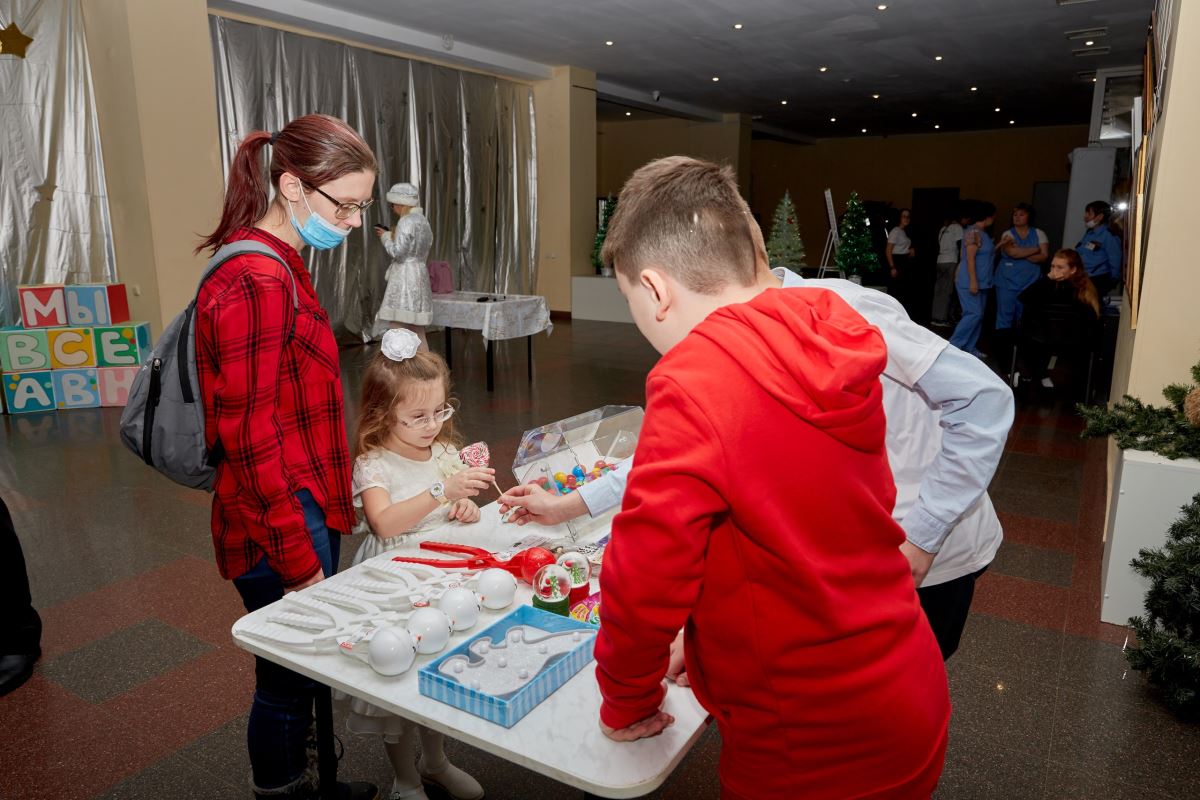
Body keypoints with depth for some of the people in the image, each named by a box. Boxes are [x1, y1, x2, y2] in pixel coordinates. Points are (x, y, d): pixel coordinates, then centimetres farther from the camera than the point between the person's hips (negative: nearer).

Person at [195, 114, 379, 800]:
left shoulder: (278, 267, 11)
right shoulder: (254, 283, -21)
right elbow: (250, 440, -22)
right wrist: (299, 558, -17)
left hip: (306, 507, 10)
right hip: (281, 530, -10)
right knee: (288, 682, 10)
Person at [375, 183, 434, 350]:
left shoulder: (406, 221, -12)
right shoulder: (423, 221, 15)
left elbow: (397, 252, -16)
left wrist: (385, 236, 0)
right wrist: (393, 235, 17)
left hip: (404, 278, -9)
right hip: (420, 277, 9)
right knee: (418, 334, 11)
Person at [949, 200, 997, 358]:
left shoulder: (982, 233, 15)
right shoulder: (973, 232, -15)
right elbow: (970, 258, -21)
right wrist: (973, 281, -24)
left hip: (980, 282, 10)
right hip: (970, 282, -10)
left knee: (979, 315, 9)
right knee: (974, 314, -12)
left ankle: (969, 347, 14)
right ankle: (953, 345, -5)